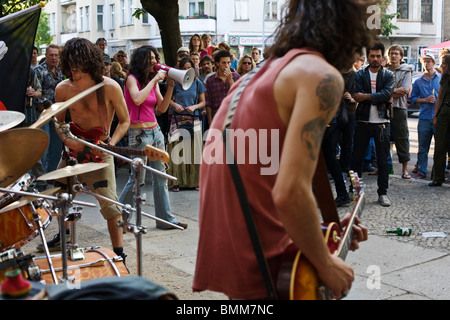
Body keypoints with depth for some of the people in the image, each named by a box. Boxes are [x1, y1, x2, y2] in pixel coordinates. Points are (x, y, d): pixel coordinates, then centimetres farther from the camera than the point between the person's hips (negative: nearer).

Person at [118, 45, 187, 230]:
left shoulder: (153, 80, 12)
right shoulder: (132, 78, -7)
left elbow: (162, 108, 9)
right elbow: (137, 99, -27)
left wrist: (170, 85, 0)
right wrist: (154, 80, -19)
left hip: (155, 131, 7)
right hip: (139, 133, -7)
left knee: (161, 178, 9)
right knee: (136, 178, -3)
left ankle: (165, 219, 16)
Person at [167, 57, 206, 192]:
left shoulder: (197, 83, 7)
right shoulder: (175, 83, 5)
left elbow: (203, 102, 9)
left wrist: (194, 107, -9)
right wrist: (175, 104, -7)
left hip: (193, 120, 1)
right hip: (178, 120, -1)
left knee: (193, 150, 1)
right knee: (177, 149, -4)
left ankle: (194, 181, 10)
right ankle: (176, 181, 2)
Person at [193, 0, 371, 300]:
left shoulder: (261, 72, 14)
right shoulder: (322, 75, -13)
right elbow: (290, 193, -24)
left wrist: (319, 227, 17)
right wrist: (326, 264, -9)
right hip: (259, 264, -8)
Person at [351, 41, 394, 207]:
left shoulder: (388, 75, 6)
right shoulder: (360, 74, 5)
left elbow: (387, 94, -12)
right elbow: (358, 96, -9)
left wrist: (366, 96, -17)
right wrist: (378, 98, -17)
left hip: (382, 123, 0)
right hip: (363, 122, 0)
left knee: (383, 160, 4)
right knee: (357, 158, 6)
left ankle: (383, 192, 14)